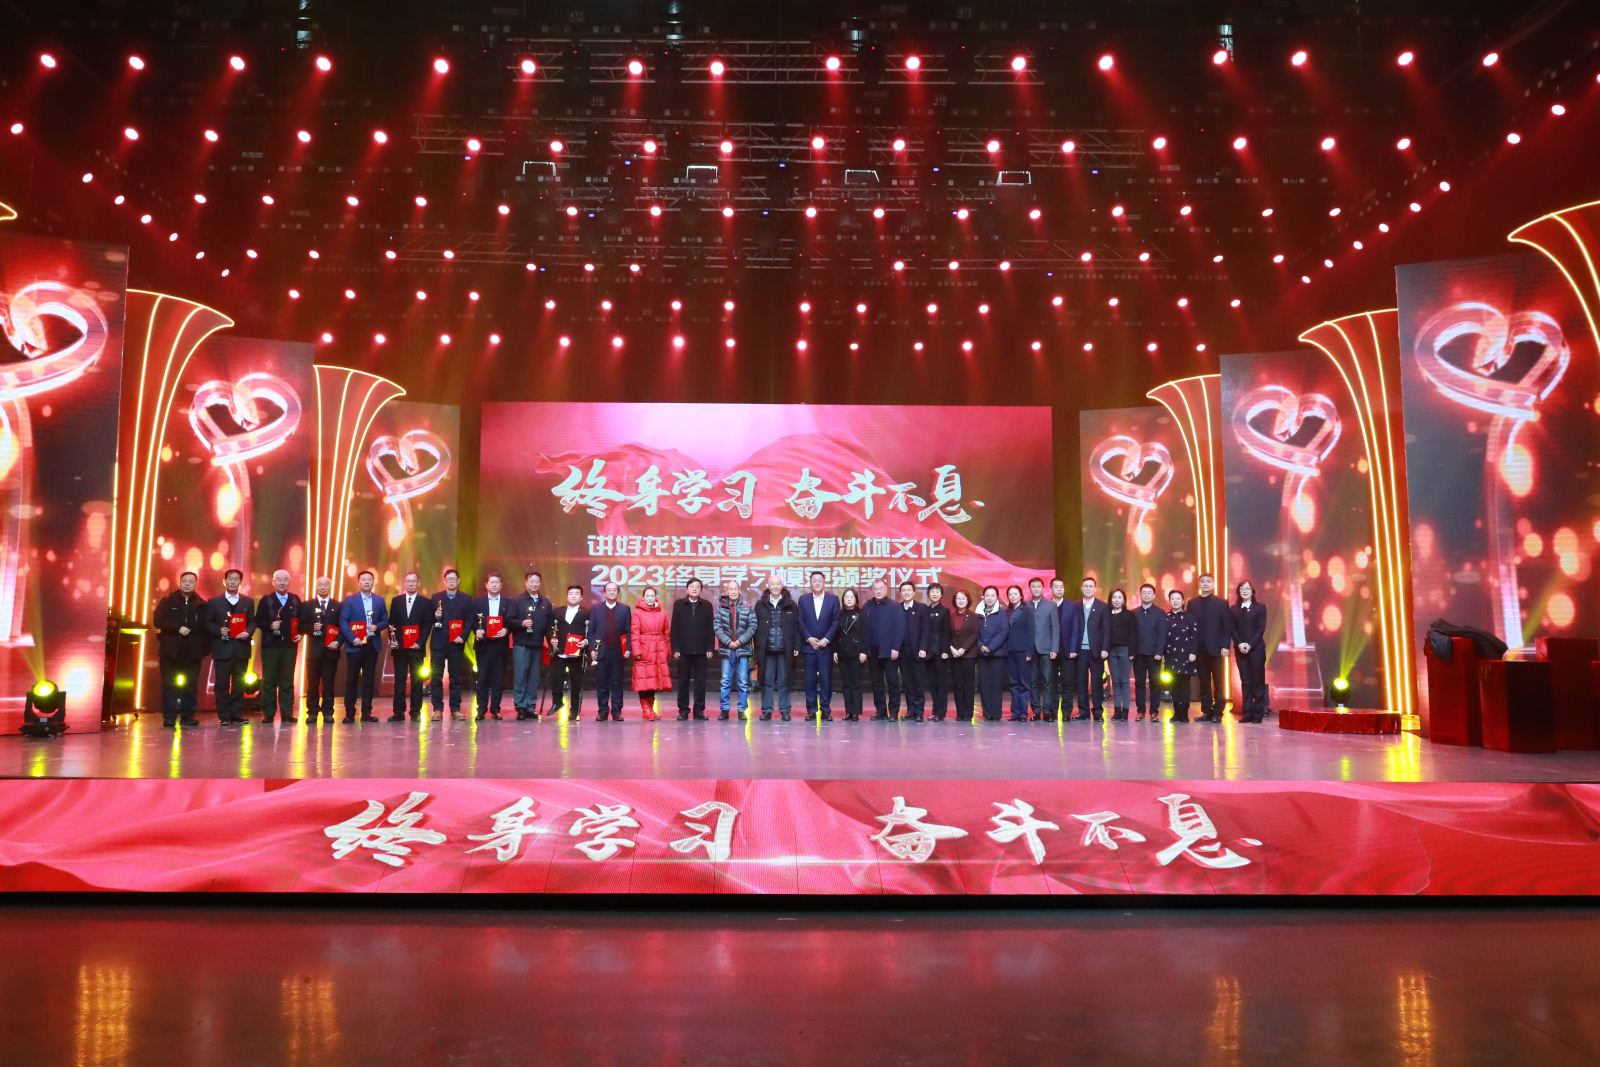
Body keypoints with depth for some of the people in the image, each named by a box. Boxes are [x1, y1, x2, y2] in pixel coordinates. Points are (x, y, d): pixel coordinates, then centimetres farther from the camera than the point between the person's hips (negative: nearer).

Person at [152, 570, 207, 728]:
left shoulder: (201, 604, 7)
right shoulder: (167, 601, 4)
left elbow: (205, 626, 6)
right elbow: (158, 620, -6)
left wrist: (204, 647, -3)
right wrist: (178, 628, -17)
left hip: (192, 651, 1)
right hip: (171, 649, -1)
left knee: (190, 684, 3)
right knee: (170, 684, -1)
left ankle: (187, 715, 9)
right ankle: (169, 717, 0)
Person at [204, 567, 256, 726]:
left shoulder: (247, 602, 12)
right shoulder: (214, 602, 6)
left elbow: (252, 622, 9)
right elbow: (208, 623, 4)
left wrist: (248, 632, -10)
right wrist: (219, 630, -14)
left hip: (241, 649, 2)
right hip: (222, 648, -2)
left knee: (239, 683, 4)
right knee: (222, 683, -1)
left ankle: (237, 715, 10)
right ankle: (224, 717, 4)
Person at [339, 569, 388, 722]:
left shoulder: (379, 600, 10)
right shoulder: (350, 599, 2)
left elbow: (385, 621, 11)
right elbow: (343, 621, -3)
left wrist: (377, 626, -11)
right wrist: (352, 639, -13)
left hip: (372, 645, 3)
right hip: (354, 645, -2)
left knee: (369, 680, 5)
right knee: (351, 680, 0)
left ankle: (366, 712, 10)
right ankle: (349, 713, 7)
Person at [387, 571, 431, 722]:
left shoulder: (426, 602, 4)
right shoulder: (396, 600, 10)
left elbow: (428, 625, 0)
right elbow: (391, 623, 9)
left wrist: (420, 642, -9)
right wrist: (392, 640, -5)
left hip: (416, 647, -1)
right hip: (399, 647, 2)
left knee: (417, 680, 1)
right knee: (399, 680, 2)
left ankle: (416, 712, 5)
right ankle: (398, 712, 4)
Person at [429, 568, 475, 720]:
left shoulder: (466, 599, 7)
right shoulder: (436, 598, 10)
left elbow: (469, 620, 2)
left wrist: (463, 636, -11)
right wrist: (435, 617, -13)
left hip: (456, 643, 0)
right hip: (438, 643, 1)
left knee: (456, 677, 2)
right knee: (436, 677, -1)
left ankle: (455, 709, 7)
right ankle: (437, 709, 5)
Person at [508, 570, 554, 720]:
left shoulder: (546, 603, 12)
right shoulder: (516, 601, 3)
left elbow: (550, 624, 8)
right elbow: (510, 620, -4)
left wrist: (551, 639, -4)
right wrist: (521, 623, -20)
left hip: (538, 645, 3)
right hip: (521, 644, -3)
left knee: (534, 678, 6)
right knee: (520, 676, -4)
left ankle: (531, 707, 12)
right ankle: (520, 707, 2)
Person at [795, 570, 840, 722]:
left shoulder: (833, 599, 5)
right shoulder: (803, 599, 8)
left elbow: (836, 622, 0)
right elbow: (799, 621, 3)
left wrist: (826, 639, -9)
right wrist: (809, 638, -7)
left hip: (826, 646, -1)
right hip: (808, 645, 1)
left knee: (826, 679, -2)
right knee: (810, 679, 1)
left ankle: (825, 710, 4)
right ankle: (811, 710, 6)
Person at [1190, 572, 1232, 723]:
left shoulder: (1222, 603, 3)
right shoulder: (1192, 603, 9)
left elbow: (1227, 627, -1)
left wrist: (1225, 646, -9)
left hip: (1216, 648, -2)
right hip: (1199, 649, 2)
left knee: (1219, 682, 1)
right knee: (1204, 683, 5)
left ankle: (1217, 712, 5)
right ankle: (1206, 711, 10)